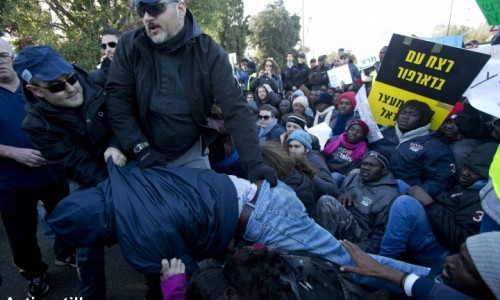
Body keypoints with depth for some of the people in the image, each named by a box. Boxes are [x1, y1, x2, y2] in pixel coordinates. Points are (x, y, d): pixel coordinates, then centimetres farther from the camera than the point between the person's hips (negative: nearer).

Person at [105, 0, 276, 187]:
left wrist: (254, 162, -28)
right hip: (145, 155, 1)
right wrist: (140, 147, -19)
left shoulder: (208, 51, -13)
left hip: (191, 155, -1)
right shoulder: (130, 45, -9)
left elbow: (234, 108, -18)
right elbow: (116, 98, -9)